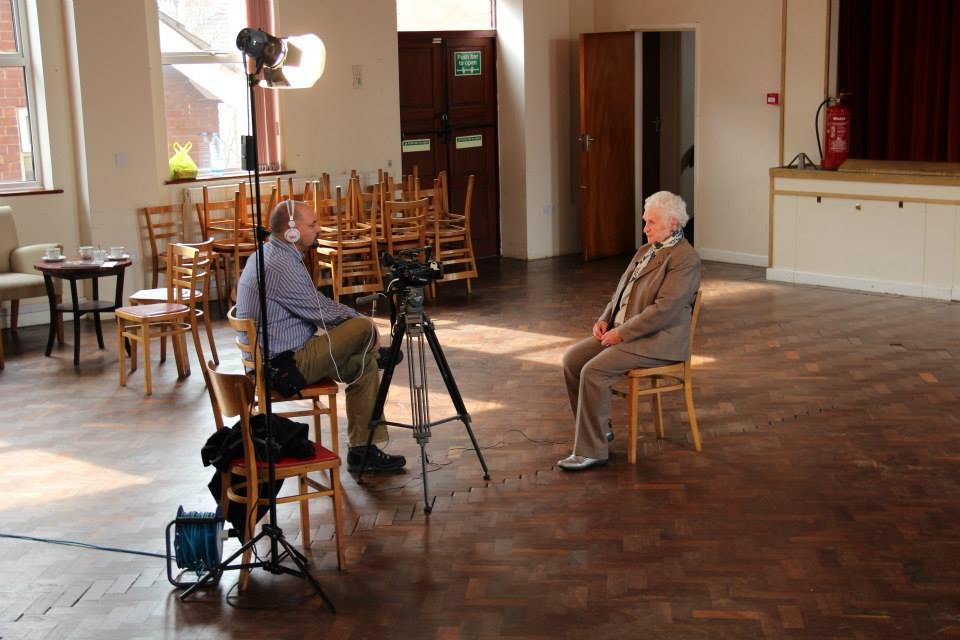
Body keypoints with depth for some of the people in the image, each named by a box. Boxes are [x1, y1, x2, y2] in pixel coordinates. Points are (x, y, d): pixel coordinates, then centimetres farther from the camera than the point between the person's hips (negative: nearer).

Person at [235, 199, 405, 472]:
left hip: (267, 359, 10)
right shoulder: (281, 266, -23)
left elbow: (315, 303, 18)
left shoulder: (267, 255, 11)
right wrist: (358, 318, 4)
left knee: (362, 364, 11)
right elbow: (321, 312, -13)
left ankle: (362, 450, 13)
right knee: (364, 327, -12)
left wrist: (352, 316, 9)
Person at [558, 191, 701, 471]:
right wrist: (605, 320, 4)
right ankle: (598, 427, 9)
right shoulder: (644, 251, 16)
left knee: (594, 372, -25)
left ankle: (591, 450, -15)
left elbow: (664, 309, -21)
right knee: (572, 359, -5)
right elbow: (621, 291, 22)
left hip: (658, 340, -9)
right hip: (623, 331, 9)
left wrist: (621, 333, -20)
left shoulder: (686, 258, -13)